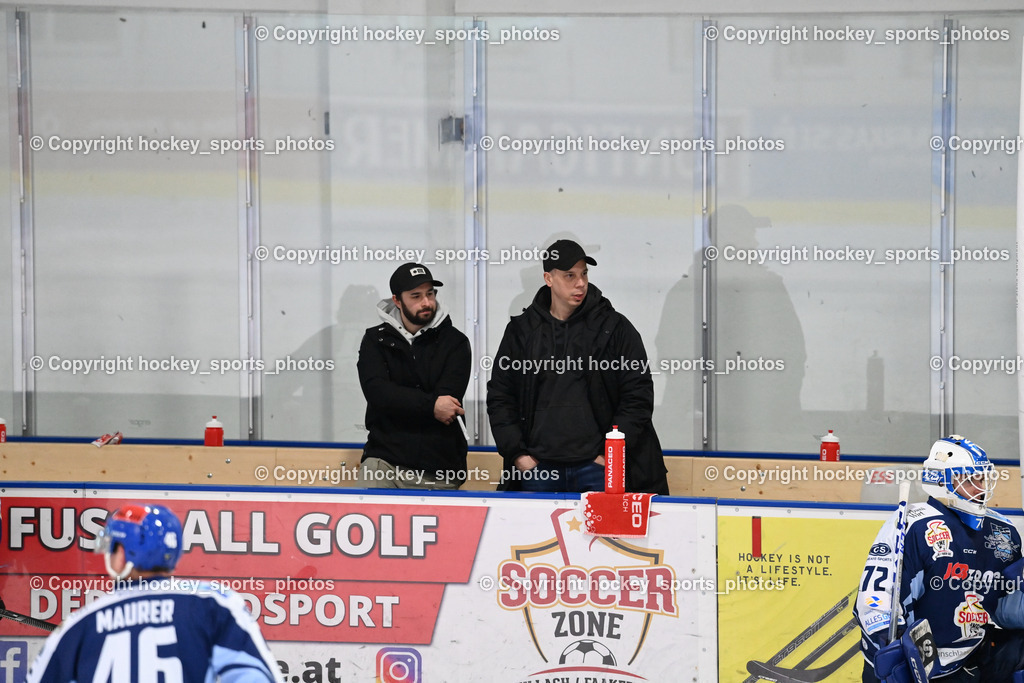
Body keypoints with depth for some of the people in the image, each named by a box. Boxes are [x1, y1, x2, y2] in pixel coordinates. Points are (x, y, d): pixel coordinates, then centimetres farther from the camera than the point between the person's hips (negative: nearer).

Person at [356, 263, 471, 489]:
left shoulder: (454, 341, 9)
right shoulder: (376, 340, 12)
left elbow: (448, 398, -6)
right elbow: (376, 392, -6)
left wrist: (401, 402, -7)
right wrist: (430, 405, -15)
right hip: (385, 461, 0)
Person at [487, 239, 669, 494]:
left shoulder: (615, 327, 4)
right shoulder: (521, 331, 10)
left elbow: (638, 394, 1)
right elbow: (499, 397, 13)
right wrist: (517, 453, 1)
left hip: (596, 465, -2)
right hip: (538, 468, 2)